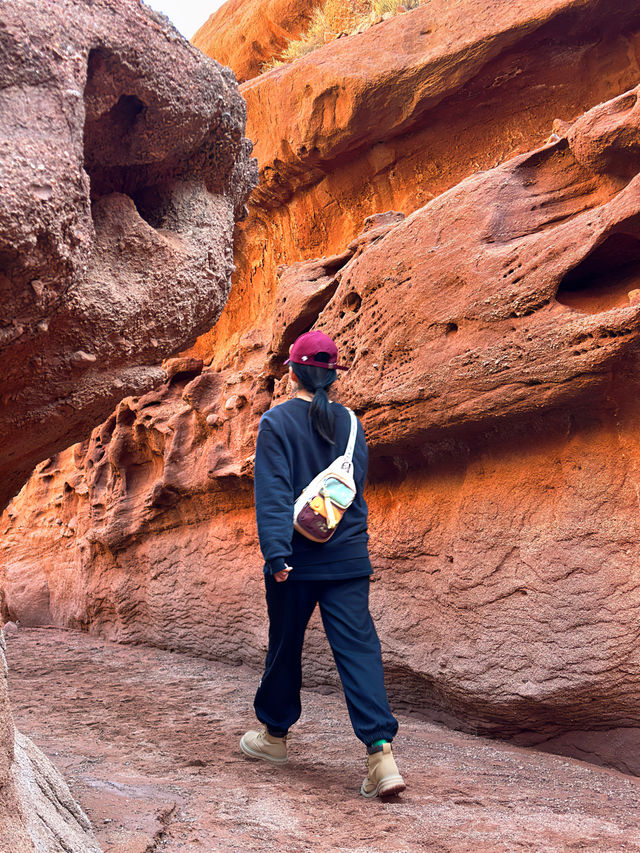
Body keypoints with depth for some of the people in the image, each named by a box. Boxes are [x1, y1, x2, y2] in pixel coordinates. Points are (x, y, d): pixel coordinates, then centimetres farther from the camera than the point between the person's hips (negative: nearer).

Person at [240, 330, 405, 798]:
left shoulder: (277, 421, -7)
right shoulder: (349, 422, 6)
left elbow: (273, 492, -15)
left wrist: (276, 553, -17)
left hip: (297, 559, -3)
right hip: (348, 557, 3)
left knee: (285, 647, 14)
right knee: (359, 648, 0)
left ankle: (275, 734, 32)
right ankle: (381, 752, -10)